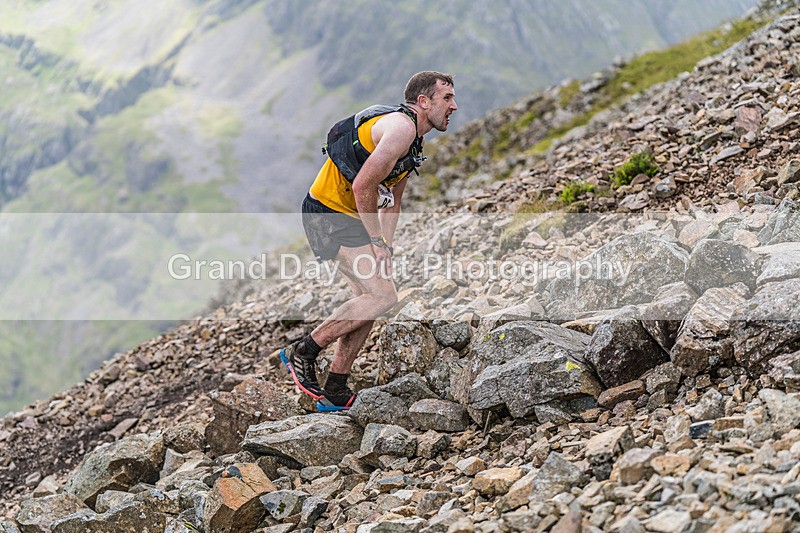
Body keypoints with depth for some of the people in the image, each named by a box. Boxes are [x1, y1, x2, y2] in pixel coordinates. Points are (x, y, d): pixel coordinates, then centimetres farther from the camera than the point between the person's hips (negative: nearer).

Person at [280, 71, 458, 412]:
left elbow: (392, 201, 22)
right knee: (383, 295, -14)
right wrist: (377, 241, -16)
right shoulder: (401, 126, -16)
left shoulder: (412, 140, 18)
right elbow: (363, 185, -24)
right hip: (328, 214, -10)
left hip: (349, 217, 10)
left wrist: (385, 247, 9)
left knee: (368, 299, 9)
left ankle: (334, 394, 14)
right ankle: (303, 351, -5)